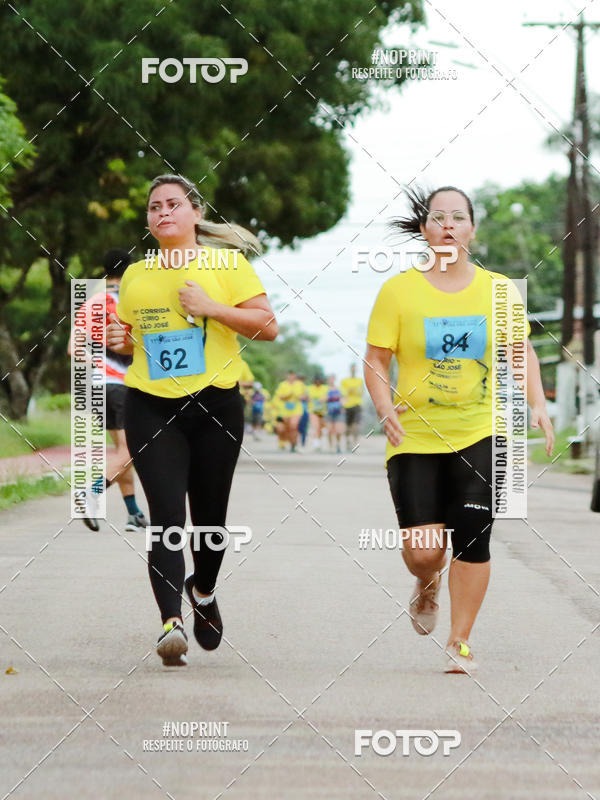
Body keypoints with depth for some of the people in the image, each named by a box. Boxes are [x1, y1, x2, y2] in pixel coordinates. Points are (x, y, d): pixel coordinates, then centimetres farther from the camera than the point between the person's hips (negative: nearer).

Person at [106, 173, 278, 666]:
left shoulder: (226, 263, 2)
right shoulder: (135, 275, 12)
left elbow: (268, 326, -4)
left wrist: (211, 308, -15)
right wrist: (119, 340, 2)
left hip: (215, 404, -1)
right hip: (151, 408, 1)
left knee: (209, 515, 9)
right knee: (166, 513, -14)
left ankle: (203, 590, 39)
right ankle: (172, 621, -21)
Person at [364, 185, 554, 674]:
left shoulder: (499, 290, 4)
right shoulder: (399, 291, -1)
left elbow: (521, 350, 13)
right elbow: (375, 360, 0)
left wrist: (537, 404, -1)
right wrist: (384, 408, -17)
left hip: (482, 435, 1)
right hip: (416, 438, -1)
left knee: (472, 540, -8)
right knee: (422, 550, -8)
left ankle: (461, 643, 9)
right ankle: (427, 588, 31)